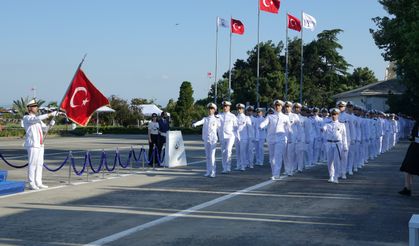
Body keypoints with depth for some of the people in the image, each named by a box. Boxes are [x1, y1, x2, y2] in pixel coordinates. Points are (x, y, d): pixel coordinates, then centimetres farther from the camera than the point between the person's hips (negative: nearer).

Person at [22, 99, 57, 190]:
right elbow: (37, 119, -22)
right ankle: (31, 184, -7)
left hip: (40, 144, 8)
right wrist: (50, 114, -24)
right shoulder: (26, 118, -4)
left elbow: (45, 128, 17)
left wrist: (50, 125, -5)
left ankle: (38, 183, 10)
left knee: (39, 164, 6)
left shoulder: (37, 119, 21)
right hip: (32, 144, -8)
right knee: (32, 164, -8)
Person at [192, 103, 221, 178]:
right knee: (207, 156, 8)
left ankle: (213, 172, -6)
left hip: (213, 139, -4)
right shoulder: (205, 119, 9)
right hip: (206, 139, 4)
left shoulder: (217, 119, 2)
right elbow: (200, 122, -11)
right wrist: (195, 124, -31)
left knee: (212, 156, -10)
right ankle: (208, 171, 15)